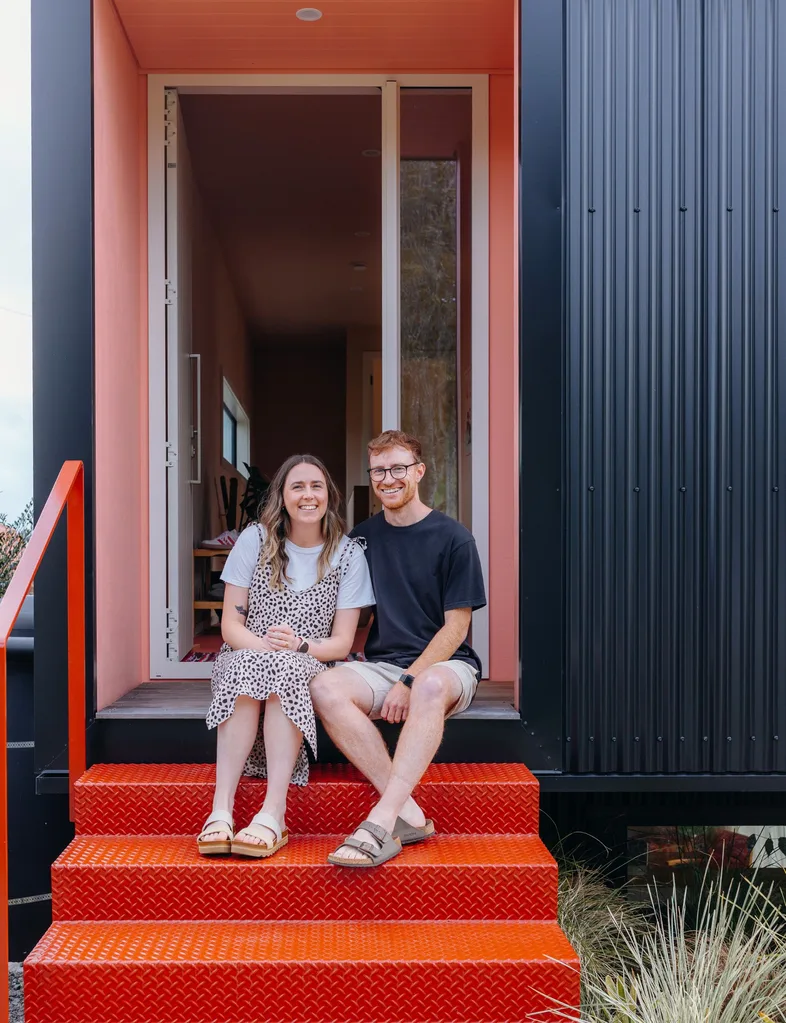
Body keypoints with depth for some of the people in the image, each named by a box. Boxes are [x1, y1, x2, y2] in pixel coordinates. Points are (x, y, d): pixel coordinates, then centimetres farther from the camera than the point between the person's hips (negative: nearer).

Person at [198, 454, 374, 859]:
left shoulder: (348, 555, 3)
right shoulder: (255, 540, 3)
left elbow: (342, 642, -1)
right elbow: (230, 625, -1)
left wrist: (298, 646, -21)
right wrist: (264, 646, -22)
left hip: (308, 668, 0)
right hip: (245, 661, 1)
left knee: (287, 669, -36)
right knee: (249, 666, -36)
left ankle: (273, 814, -45)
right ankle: (221, 810, -42)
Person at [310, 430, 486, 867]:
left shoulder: (452, 537, -1)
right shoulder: (362, 538, 12)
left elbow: (456, 626, -5)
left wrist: (410, 681, -15)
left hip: (444, 664, -3)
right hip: (382, 665, 4)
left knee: (431, 685, -40)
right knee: (324, 687, -28)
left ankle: (381, 823, -42)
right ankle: (408, 814, -32)